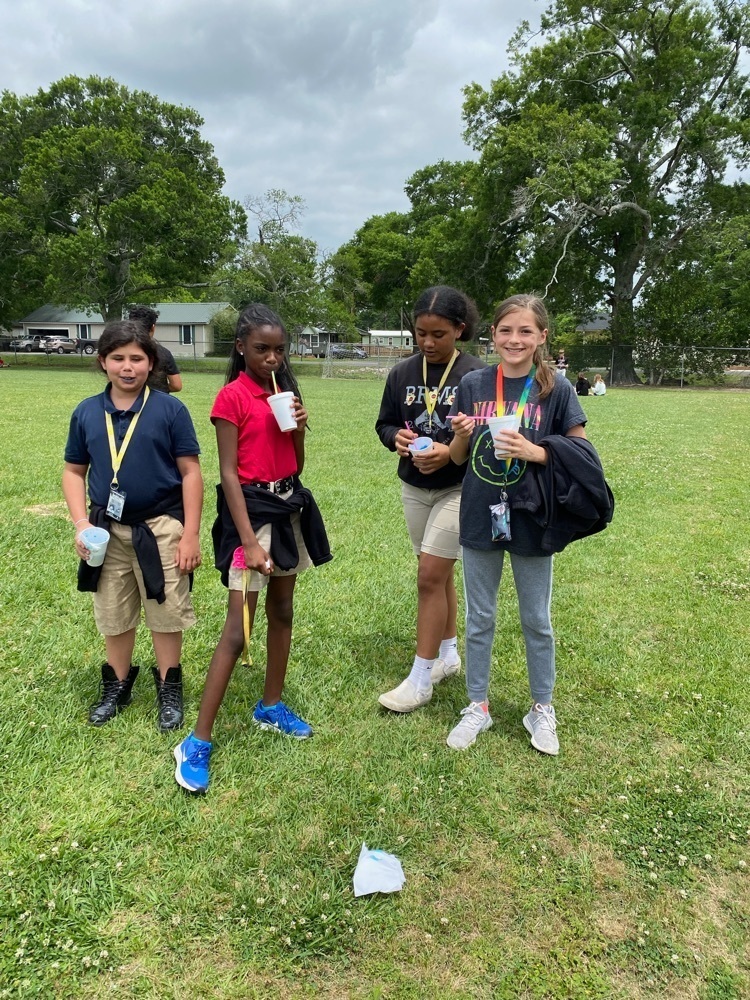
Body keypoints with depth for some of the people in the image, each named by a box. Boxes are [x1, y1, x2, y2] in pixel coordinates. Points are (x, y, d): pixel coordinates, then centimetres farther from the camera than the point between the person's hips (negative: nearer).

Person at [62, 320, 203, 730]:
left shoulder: (170, 410, -9)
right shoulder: (86, 412, 1)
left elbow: (190, 472, -8)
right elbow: (74, 471, 8)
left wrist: (191, 534, -10)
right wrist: (81, 523, -5)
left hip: (160, 529, -3)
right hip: (108, 531, 3)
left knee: (165, 614, 10)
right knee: (113, 617, 18)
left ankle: (169, 689, 30)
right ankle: (117, 686, 38)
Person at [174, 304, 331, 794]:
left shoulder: (285, 391, 9)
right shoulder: (232, 397, -12)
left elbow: (298, 465, 10)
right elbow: (229, 474, -15)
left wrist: (299, 427, -9)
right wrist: (249, 542, -20)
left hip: (289, 505, 7)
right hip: (251, 507, -7)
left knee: (282, 611, 15)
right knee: (238, 629, -8)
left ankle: (271, 706, 33)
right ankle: (198, 741, 1)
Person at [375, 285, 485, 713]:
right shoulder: (402, 373, 1)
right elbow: (384, 423, 9)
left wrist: (451, 452, -27)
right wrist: (397, 437, -13)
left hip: (459, 489, -5)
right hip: (414, 487, 5)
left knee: (430, 577, -6)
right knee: (439, 574, 16)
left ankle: (420, 679, 5)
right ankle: (449, 654, 33)